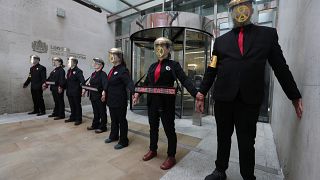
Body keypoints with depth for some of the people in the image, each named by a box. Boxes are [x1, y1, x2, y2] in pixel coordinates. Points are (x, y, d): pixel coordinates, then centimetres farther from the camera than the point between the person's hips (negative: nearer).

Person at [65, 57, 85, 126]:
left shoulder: (78, 71, -12)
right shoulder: (69, 71, 13)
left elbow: (82, 80, -22)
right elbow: (67, 80, 18)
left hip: (76, 92, -7)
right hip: (69, 92, 7)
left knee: (77, 106, 4)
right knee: (72, 106, 17)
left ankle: (78, 119, 14)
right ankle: (72, 117, 31)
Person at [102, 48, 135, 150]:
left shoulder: (123, 70, -16)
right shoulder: (113, 69, 12)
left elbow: (129, 82, -28)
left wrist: (135, 91, -45)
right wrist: (105, 92, 27)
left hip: (120, 100, -9)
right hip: (111, 99, 9)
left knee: (122, 120, 4)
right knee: (113, 119, 22)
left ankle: (123, 141, 19)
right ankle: (114, 136, 41)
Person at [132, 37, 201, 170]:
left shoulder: (174, 65, -3)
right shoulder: (152, 66, 14)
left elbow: (185, 80, -14)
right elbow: (146, 83, 18)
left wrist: (197, 95, -27)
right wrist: (138, 93, 7)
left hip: (166, 103, -5)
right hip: (152, 102, 6)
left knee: (169, 129, 6)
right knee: (153, 127, 18)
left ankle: (171, 157, 24)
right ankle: (152, 150, 39)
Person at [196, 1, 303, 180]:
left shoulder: (268, 34, 10)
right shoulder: (221, 40, 11)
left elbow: (281, 67, 9)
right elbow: (211, 70, 7)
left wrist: (295, 96, 10)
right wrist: (202, 93, 2)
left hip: (250, 100, -1)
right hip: (223, 98, 1)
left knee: (247, 142, 11)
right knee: (223, 138, 15)